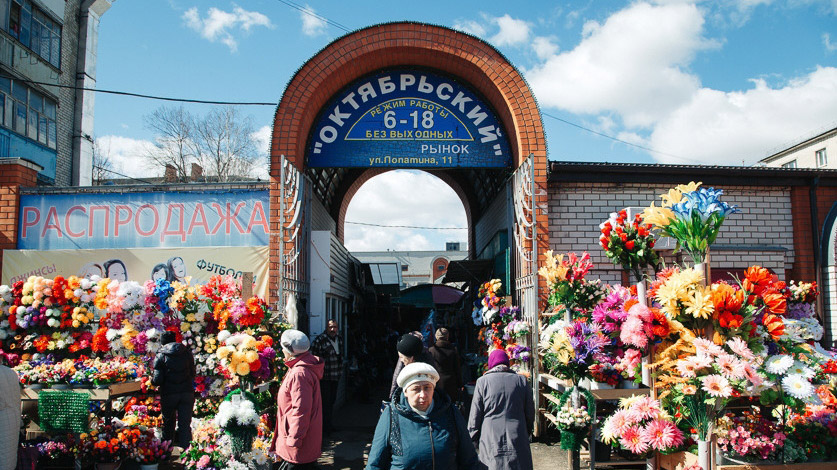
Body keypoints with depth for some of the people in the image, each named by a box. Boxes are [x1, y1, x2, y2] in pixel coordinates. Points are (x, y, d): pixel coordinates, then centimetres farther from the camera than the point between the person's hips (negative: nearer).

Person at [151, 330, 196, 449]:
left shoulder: (161, 355, -4)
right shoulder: (187, 352, 5)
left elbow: (158, 379, -10)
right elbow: (193, 374, 11)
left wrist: (152, 381, 12)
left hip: (169, 394, -1)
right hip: (187, 393, 1)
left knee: (168, 422, 21)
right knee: (185, 424, 4)